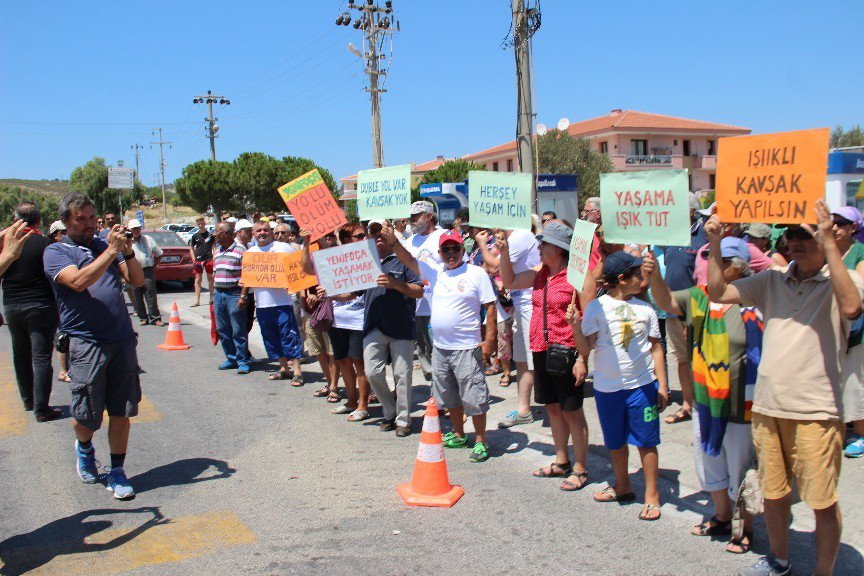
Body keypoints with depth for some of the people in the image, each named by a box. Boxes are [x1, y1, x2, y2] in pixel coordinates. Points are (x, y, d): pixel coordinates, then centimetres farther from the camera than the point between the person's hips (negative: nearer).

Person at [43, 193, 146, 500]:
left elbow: (138, 281, 8)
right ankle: (84, 447, 37)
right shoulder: (56, 252, 1)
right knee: (87, 415, 4)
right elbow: (79, 281, -18)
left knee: (122, 412, 6)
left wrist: (128, 251, -7)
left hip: (123, 340, 4)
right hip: (86, 343, -3)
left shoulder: (106, 245, 15)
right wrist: (112, 251, -18)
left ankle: (117, 472, 19)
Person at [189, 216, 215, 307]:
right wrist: (194, 259, -1)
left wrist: (213, 256, -1)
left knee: (210, 278, 9)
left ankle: (212, 298, 20)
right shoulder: (195, 235, 2)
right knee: (198, 280, 3)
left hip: (209, 259, -1)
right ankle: (197, 300, 5)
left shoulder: (210, 234, -1)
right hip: (198, 260, 1)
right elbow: (192, 248, 8)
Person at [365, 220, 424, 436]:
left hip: (402, 327, -4)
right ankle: (390, 412, 21)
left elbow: (419, 292, -6)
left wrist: (395, 284, -20)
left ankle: (403, 419, 14)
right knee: (372, 372, 1)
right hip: (374, 327, 4)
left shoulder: (403, 259, 1)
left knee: (402, 375, 1)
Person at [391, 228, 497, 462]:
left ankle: (481, 441, 11)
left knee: (473, 397, -2)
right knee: (449, 397, 18)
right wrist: (393, 241, -11)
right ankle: (459, 435, 33)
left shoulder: (477, 273, -7)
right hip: (440, 347, 6)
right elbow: (409, 260, 5)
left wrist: (490, 339, -13)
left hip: (467, 348, -6)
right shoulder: (435, 272, 8)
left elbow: (490, 306, -8)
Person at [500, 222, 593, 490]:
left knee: (572, 411, 3)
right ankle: (561, 462, 31)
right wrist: (505, 252, 5)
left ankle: (580, 469, 16)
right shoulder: (540, 272, 8)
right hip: (540, 352, 7)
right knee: (553, 407, 17)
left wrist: (582, 359, -17)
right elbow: (509, 282, 19)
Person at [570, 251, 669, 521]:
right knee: (616, 442, 15)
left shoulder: (644, 308, 1)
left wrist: (662, 384, 4)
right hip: (607, 387, 0)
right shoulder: (596, 307, -6)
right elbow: (585, 350, -7)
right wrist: (576, 327, -23)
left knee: (646, 441, 5)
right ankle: (623, 486, 35)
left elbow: (655, 347, 7)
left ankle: (652, 495, 18)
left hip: (642, 385, 0)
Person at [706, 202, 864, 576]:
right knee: (773, 492, 19)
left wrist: (829, 242, -28)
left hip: (815, 411, -5)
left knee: (822, 501, 4)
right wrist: (715, 244, -3)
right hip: (767, 406, 5)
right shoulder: (772, 281, 8)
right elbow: (717, 293, 6)